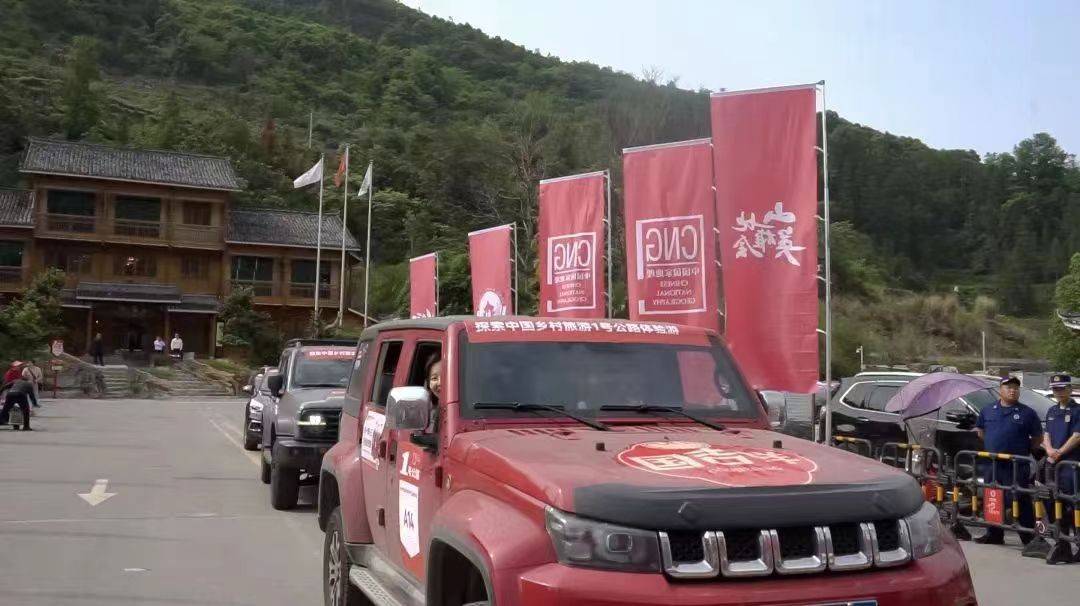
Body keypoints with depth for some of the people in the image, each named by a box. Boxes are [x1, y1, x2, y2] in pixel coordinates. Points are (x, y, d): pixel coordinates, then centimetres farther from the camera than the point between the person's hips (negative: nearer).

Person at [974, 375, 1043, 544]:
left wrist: (1024, 450, 1)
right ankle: (994, 534, 21)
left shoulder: (1027, 413, 2)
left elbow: (1038, 438, 8)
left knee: (1020, 501, -6)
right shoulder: (987, 411, 12)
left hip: (1016, 467, -4)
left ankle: (1029, 537, 0)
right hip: (990, 465, 4)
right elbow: (978, 431, 22)